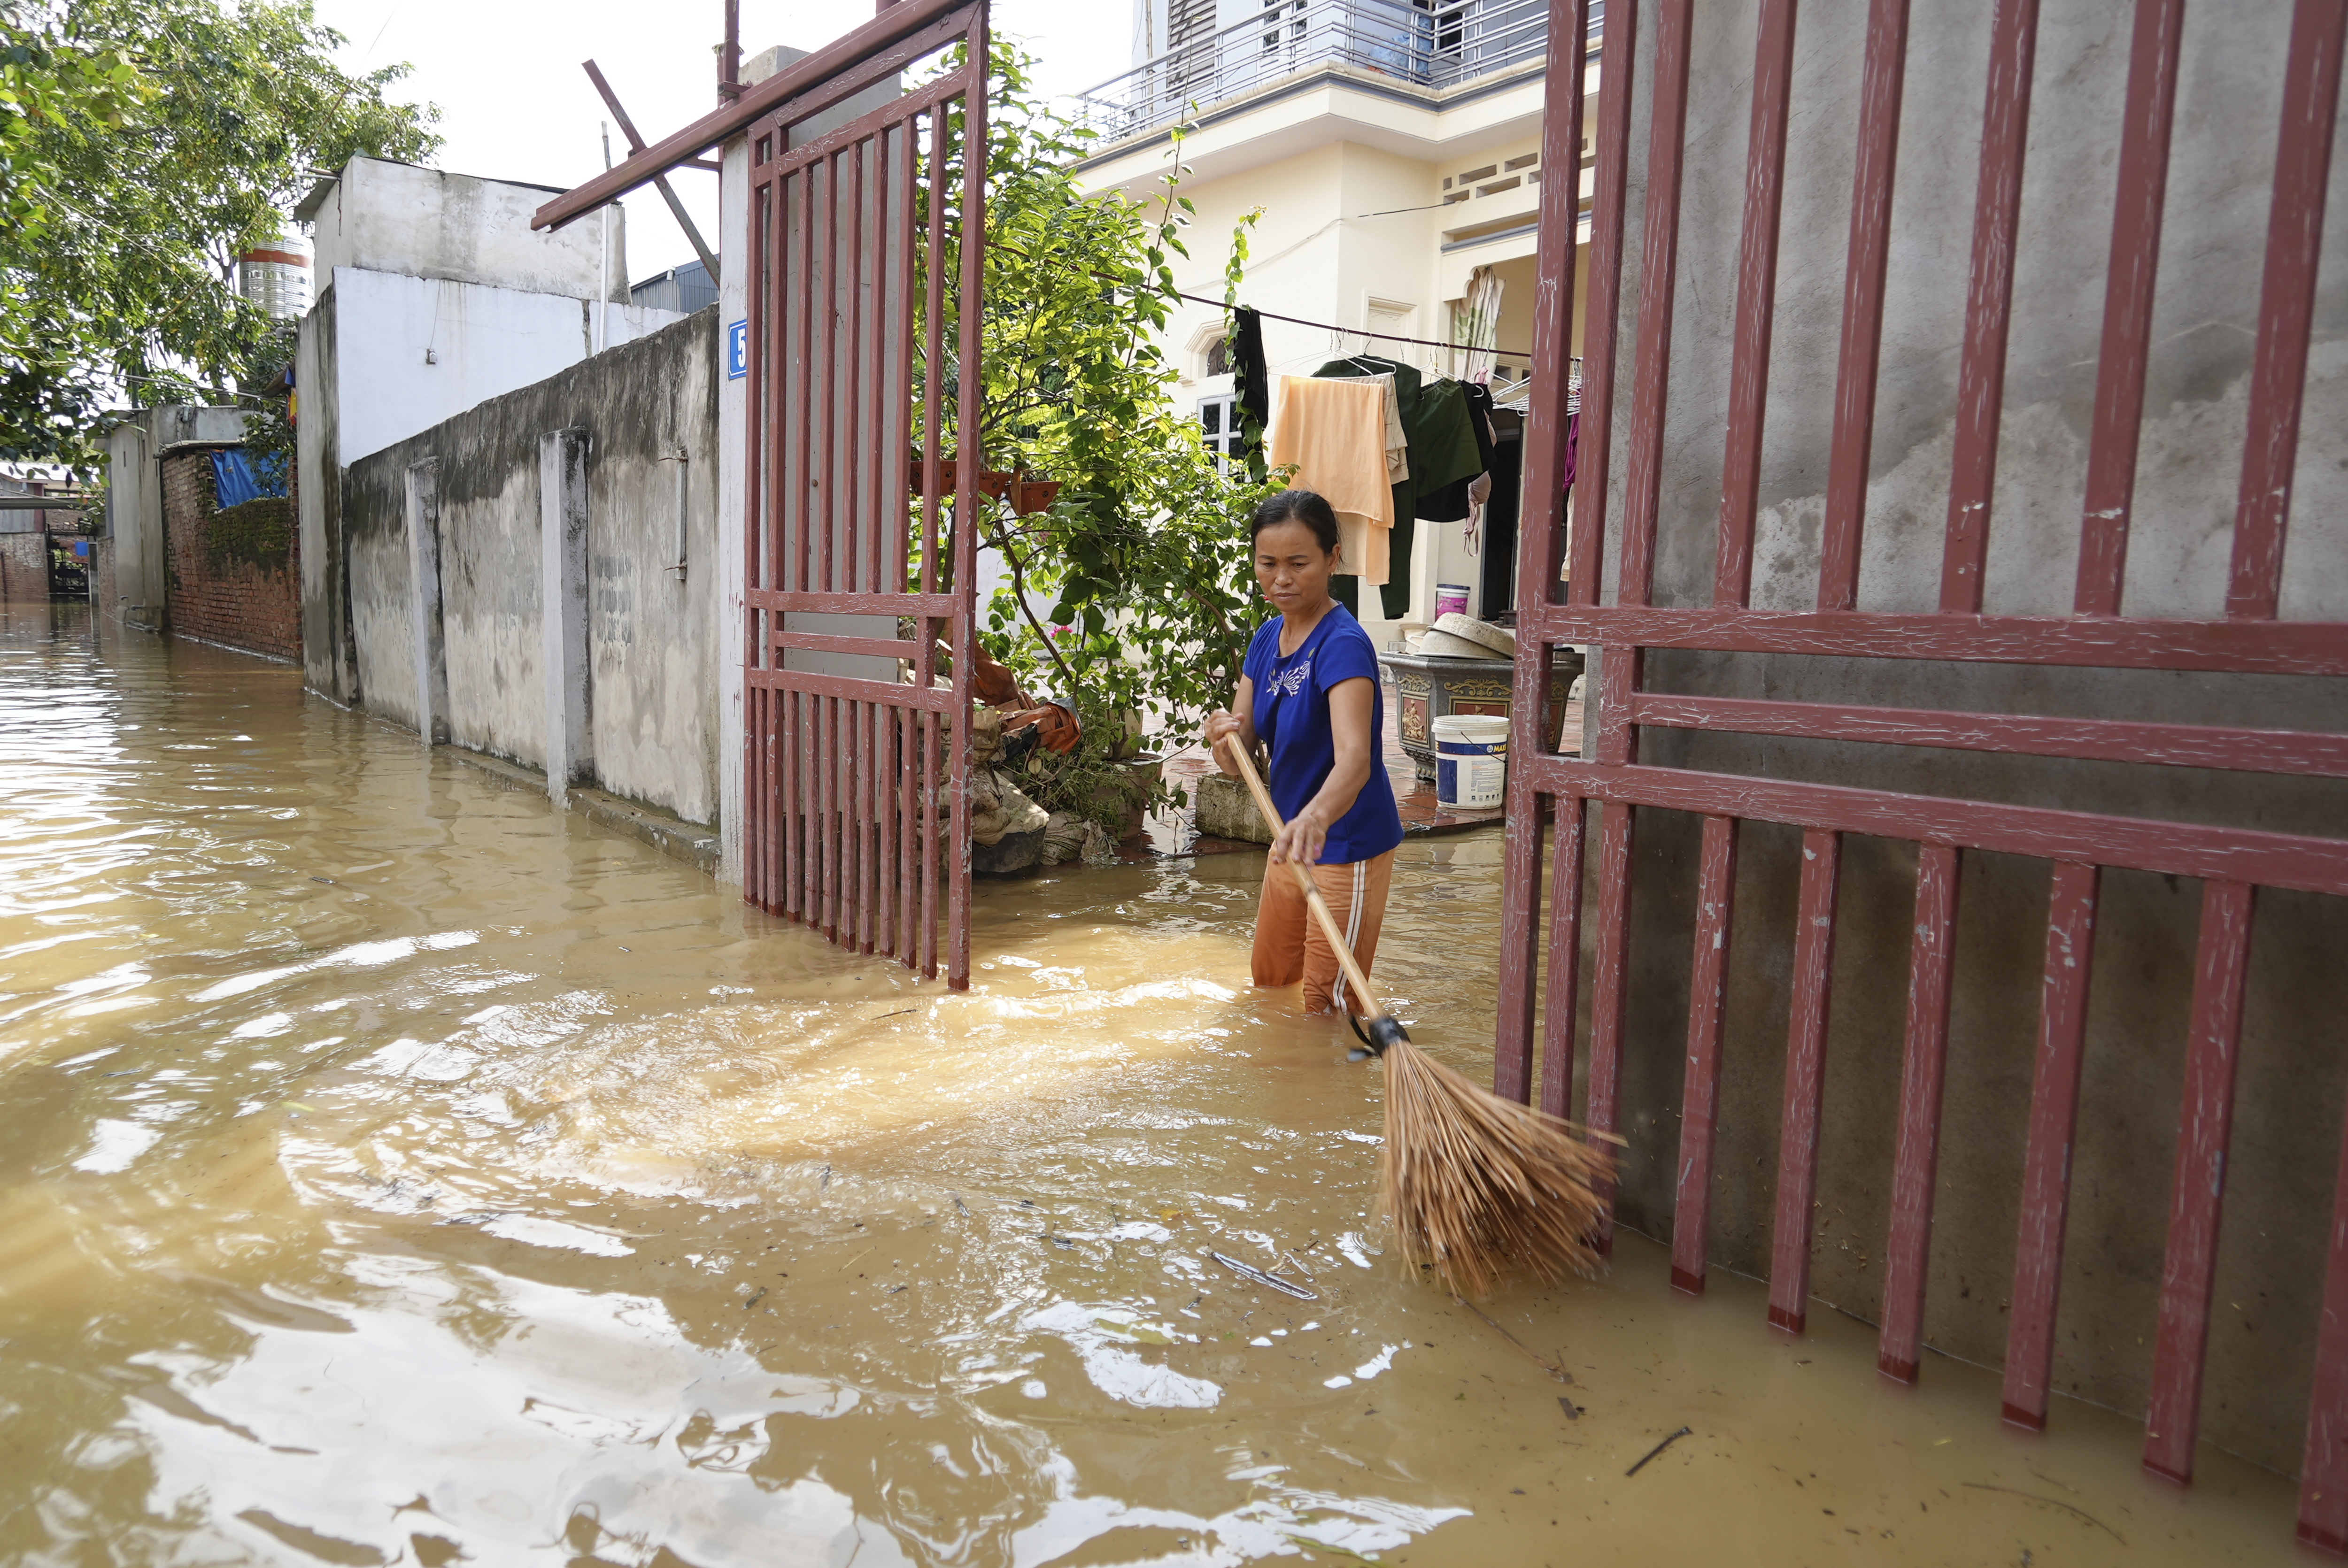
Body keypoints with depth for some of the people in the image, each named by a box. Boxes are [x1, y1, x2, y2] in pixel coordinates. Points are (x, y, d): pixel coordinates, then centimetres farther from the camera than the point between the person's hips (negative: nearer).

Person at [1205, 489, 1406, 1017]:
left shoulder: (1343, 645, -24)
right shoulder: (1267, 639, 1)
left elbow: (1354, 759, -39)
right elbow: (1238, 760, -1)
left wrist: (1316, 817, -59)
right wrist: (1222, 737, -25)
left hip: (1348, 850, -8)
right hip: (1292, 841, 9)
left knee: (1328, 1006, 6)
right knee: (1268, 983, 26)